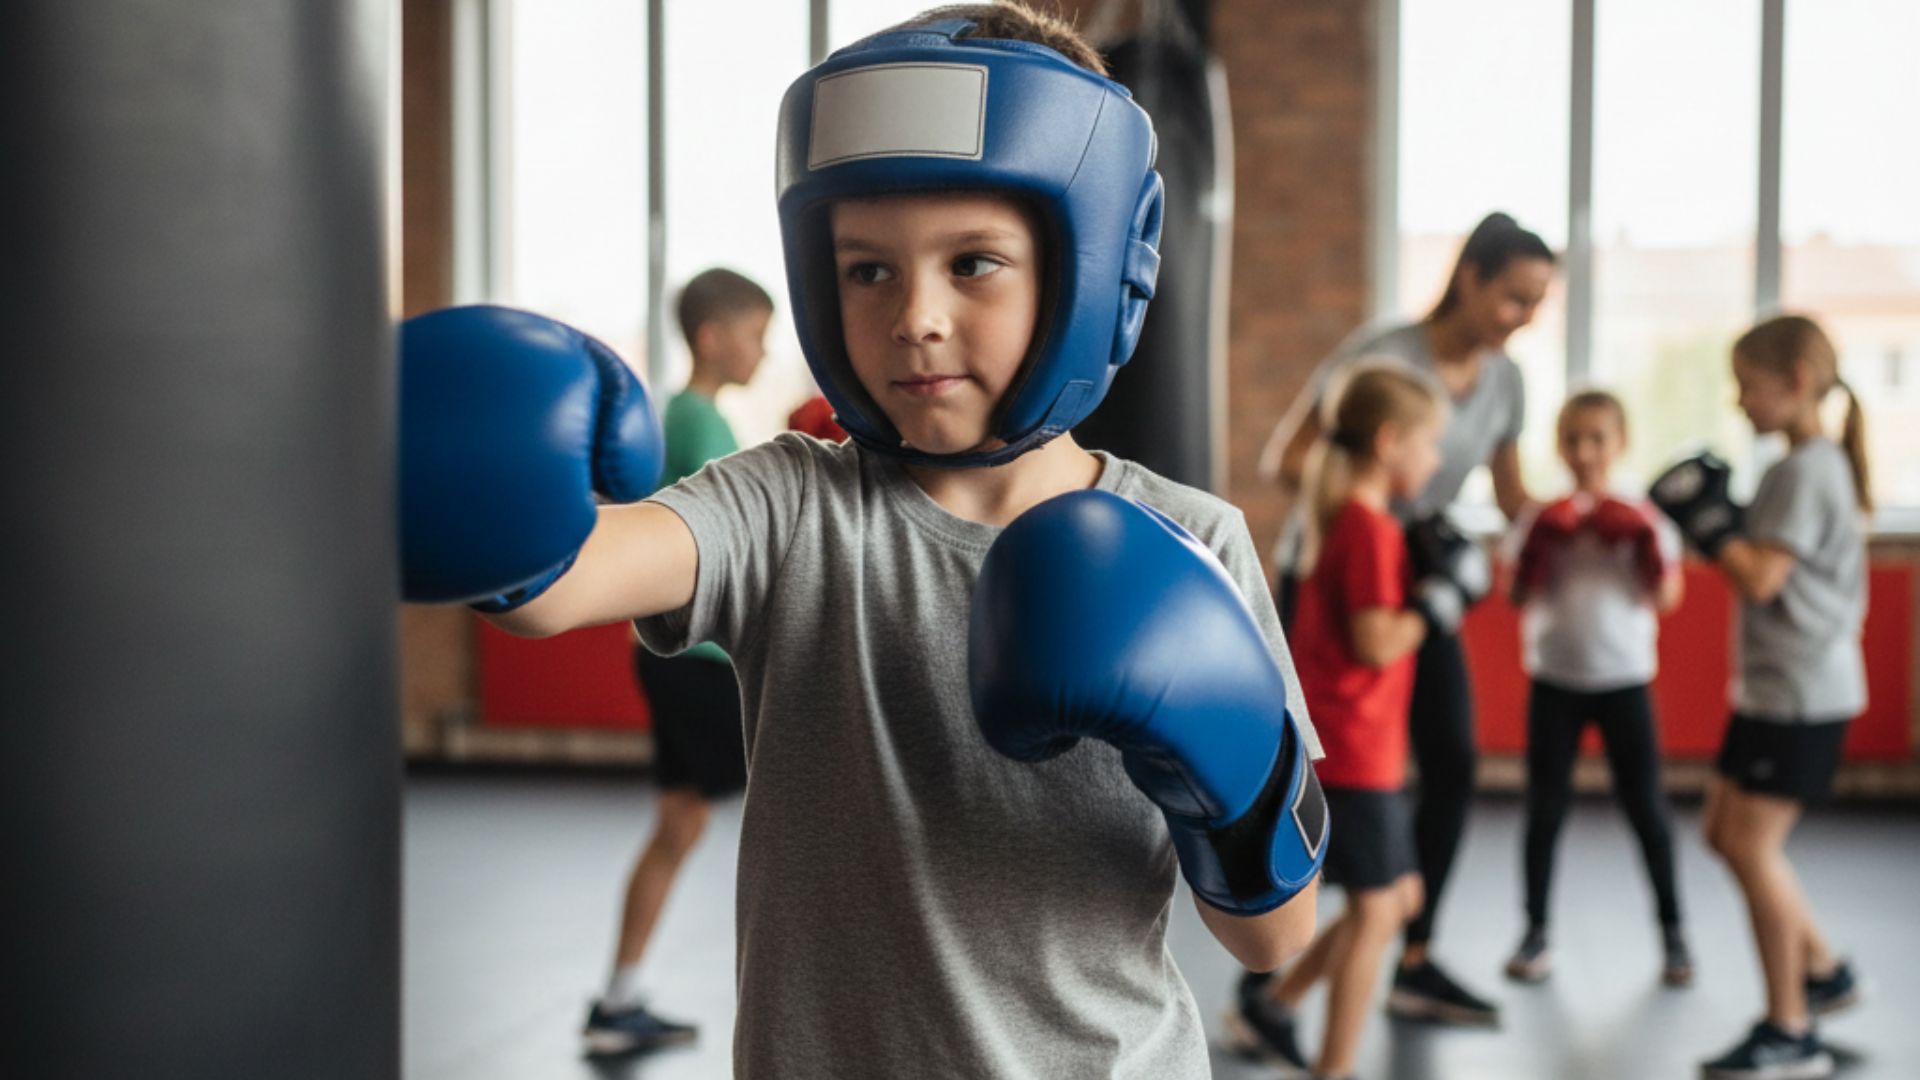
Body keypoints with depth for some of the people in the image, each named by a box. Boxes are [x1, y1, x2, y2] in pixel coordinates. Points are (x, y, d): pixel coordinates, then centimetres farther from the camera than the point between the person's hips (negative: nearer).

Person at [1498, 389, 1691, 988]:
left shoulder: (1641, 519, 1)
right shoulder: (1540, 519, 1)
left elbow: (1667, 597, -6)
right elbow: (1516, 595, -5)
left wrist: (1647, 546, -19)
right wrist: (1536, 549, -19)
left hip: (1623, 680, 0)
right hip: (1554, 681, 1)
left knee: (1646, 808, 3)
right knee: (1545, 808, 4)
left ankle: (1672, 932, 16)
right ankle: (1536, 934, 14)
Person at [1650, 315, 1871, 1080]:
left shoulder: (1806, 471, -17)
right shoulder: (1808, 466, 14)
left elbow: (1760, 578, -22)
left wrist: (1706, 518, -14)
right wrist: (1715, 522, 5)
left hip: (1801, 692, -10)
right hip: (1774, 687, 10)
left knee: (1751, 844, -7)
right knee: (1727, 832, 15)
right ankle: (1822, 971, 27)